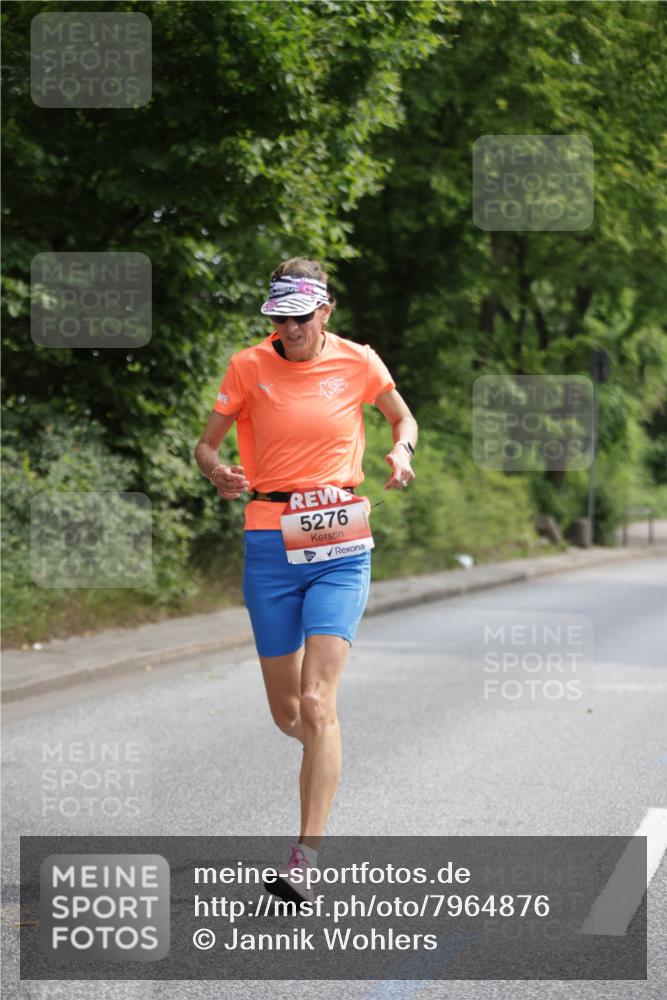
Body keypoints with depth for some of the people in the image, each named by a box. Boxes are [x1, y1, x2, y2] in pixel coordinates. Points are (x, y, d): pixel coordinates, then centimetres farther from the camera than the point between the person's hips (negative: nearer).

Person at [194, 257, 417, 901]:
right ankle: (325, 754, 45)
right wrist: (220, 474, -17)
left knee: (316, 703, -16)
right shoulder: (249, 367, 0)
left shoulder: (357, 362, 2)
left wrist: (400, 451, -3)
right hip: (270, 549, 1)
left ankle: (306, 856, -14)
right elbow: (205, 444, 6)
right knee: (286, 714, 8)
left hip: (341, 545, -1)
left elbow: (404, 418, 19)